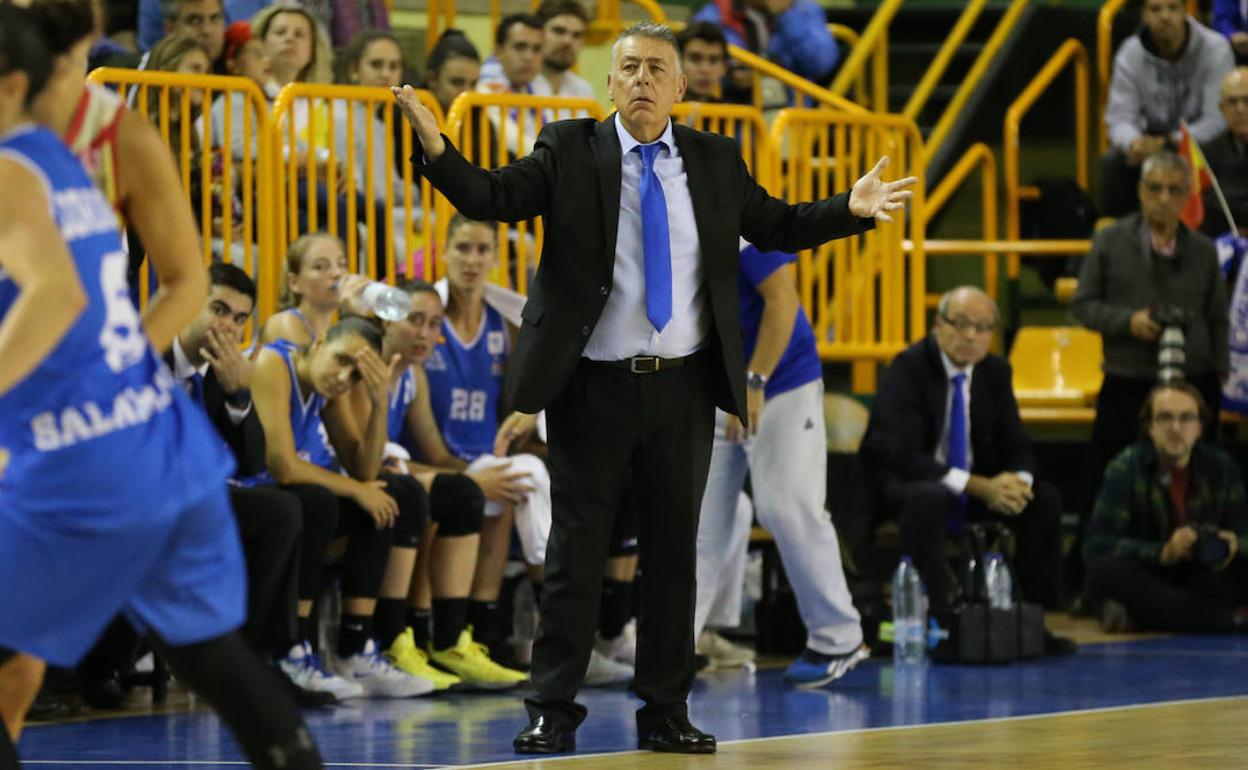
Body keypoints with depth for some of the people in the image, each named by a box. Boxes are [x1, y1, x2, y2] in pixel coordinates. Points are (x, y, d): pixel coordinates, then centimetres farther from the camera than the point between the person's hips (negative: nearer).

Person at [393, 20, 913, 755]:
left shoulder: (716, 161, 6)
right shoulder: (569, 151, -3)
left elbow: (777, 226, 12)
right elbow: (490, 198, -12)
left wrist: (852, 209, -1)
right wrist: (436, 148, -29)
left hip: (683, 390, 3)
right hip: (593, 386, -2)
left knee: (674, 553, 8)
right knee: (576, 553, 2)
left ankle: (666, 714, 17)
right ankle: (554, 712, 9)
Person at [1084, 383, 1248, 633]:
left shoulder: (1221, 466, 0)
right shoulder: (1125, 469, -9)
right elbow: (1097, 545, -16)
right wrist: (1162, 553, -29)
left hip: (1202, 579, 2)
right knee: (1106, 570, -35)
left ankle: (1136, 617, -31)